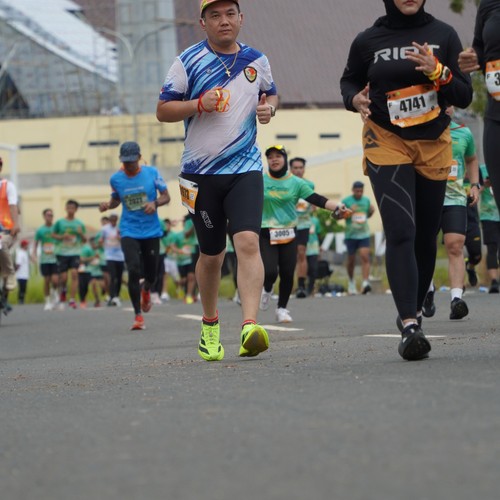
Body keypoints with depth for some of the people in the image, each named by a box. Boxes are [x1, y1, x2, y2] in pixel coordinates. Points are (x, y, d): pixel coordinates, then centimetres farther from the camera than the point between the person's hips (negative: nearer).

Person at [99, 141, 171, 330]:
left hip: (151, 231, 1)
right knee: (133, 271, -17)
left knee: (151, 275, 6)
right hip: (129, 231, -1)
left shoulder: (152, 173, -5)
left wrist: (155, 203, -21)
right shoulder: (116, 178, -2)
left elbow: (166, 196, 0)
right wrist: (108, 205, -9)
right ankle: (138, 315, -7)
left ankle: (146, 289, 46)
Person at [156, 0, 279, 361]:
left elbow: (271, 93, 26)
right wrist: (199, 104, -18)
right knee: (211, 254, 8)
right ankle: (210, 324, 30)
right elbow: (163, 110, -1)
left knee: (248, 242, -18)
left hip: (245, 169, 1)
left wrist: (269, 107, 2)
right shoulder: (189, 61, -1)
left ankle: (250, 325, -27)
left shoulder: (256, 60, 8)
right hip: (202, 173, -1)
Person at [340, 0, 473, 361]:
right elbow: (349, 81, 16)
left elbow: (465, 97, 0)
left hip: (434, 144, 3)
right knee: (401, 231, -18)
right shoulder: (368, 41, -1)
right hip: (386, 141, -3)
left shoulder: (444, 36, 1)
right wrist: (355, 99, -7)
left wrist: (438, 72, -19)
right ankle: (410, 326, -27)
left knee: (426, 236, 9)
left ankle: (414, 310, 30)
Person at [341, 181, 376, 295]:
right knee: (351, 260, 9)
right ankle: (351, 281, 31)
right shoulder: (346, 201, -2)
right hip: (351, 234, -1)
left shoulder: (366, 200, 9)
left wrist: (372, 211, 10)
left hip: (364, 234, 1)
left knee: (365, 257, -15)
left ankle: (365, 283, -23)